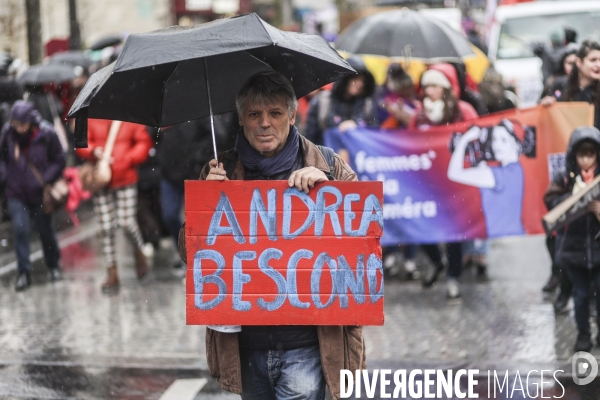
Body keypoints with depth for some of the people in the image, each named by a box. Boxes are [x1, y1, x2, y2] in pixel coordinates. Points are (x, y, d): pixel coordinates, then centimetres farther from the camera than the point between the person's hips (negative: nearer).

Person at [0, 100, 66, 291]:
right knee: (20, 230, -7)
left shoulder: (46, 134, -15)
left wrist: (45, 180, -15)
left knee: (45, 230, 11)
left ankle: (53, 266, 32)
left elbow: (59, 161, -5)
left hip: (39, 193, -1)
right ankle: (24, 272, 3)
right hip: (16, 193, 1)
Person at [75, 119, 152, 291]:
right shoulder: (91, 120, 3)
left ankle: (139, 252, 26)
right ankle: (112, 274, 12)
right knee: (106, 229, 3)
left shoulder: (131, 120, 0)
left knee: (126, 222, -8)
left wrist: (127, 159, -12)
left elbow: (144, 143, 0)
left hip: (125, 179, -2)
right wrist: (93, 151, -17)